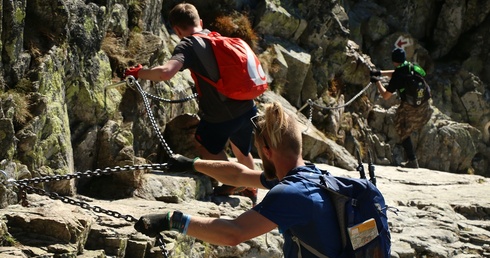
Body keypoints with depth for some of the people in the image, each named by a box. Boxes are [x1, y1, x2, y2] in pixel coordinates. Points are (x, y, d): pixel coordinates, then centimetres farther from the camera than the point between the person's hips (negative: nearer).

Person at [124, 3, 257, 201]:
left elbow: (165, 72, -27)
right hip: (247, 108, 7)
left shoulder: (188, 45, -9)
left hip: (221, 116, -7)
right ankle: (250, 189, 50)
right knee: (242, 150, 32)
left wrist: (138, 73, -11)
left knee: (205, 143, 24)